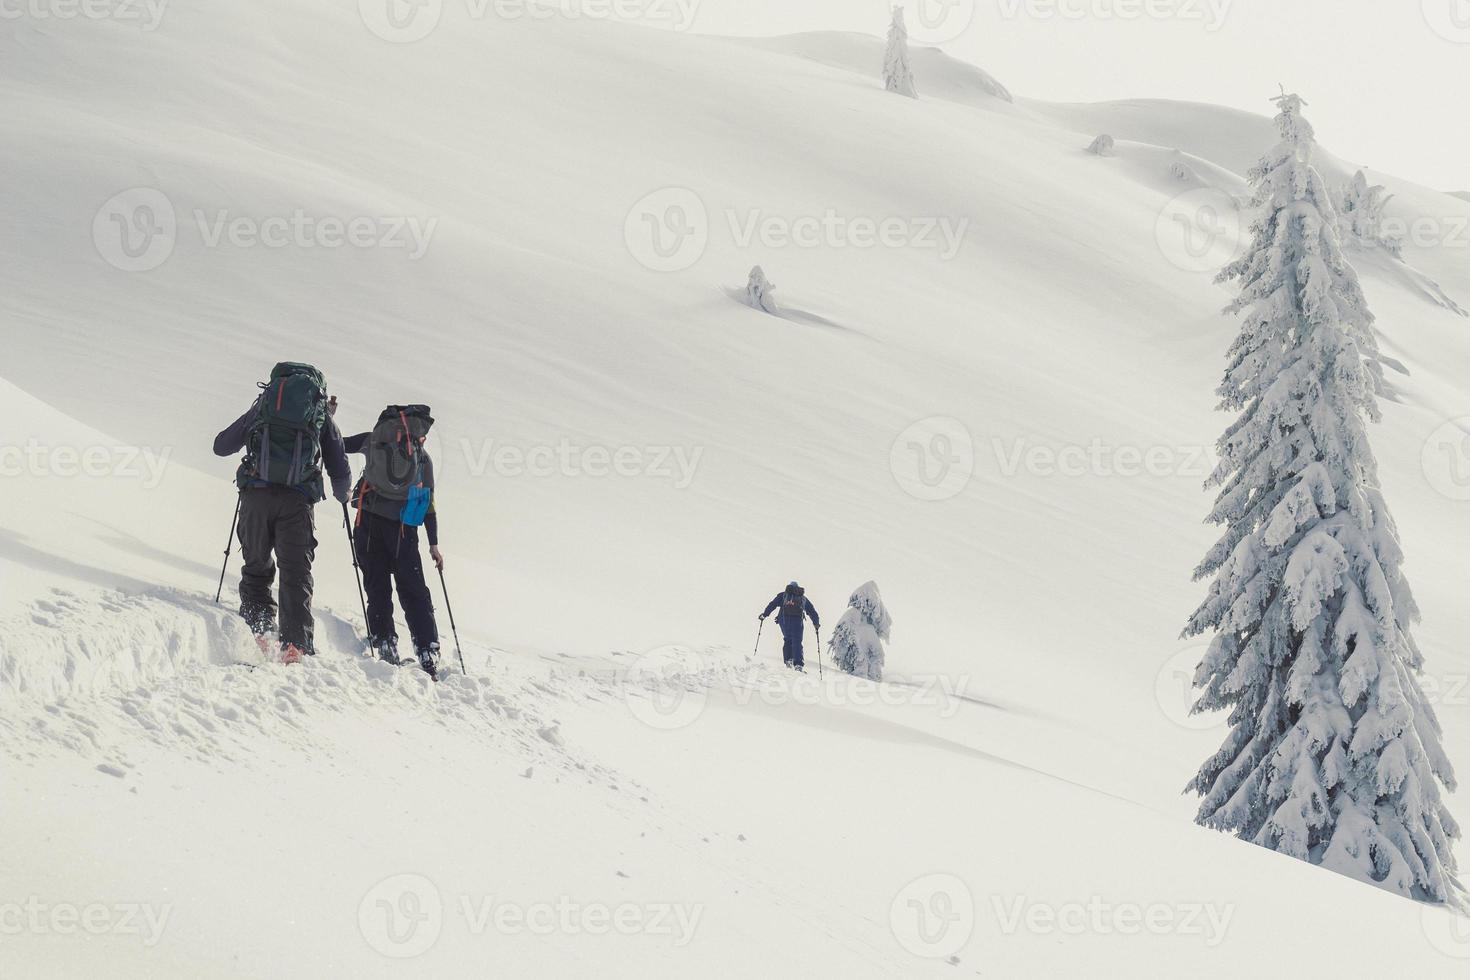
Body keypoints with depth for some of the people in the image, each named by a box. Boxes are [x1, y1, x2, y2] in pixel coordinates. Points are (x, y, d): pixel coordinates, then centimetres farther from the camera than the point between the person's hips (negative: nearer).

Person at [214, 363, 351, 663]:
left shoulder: (263, 404, 21)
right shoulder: (323, 414, 19)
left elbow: (221, 445, 24)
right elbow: (341, 474, 17)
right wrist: (341, 494, 39)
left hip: (256, 493, 1)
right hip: (297, 499, -1)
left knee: (256, 569, 13)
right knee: (296, 574, 1)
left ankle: (258, 633, -3)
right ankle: (295, 644, -13)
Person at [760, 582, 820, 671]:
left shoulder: (783, 595, 25)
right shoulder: (803, 598, 29)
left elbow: (773, 604, 13)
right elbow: (812, 611, 28)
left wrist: (765, 614, 12)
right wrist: (817, 623, 36)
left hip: (784, 618, 0)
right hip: (798, 619, 0)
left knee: (788, 640, 14)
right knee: (797, 642, -2)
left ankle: (788, 659, -3)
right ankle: (798, 664, -18)